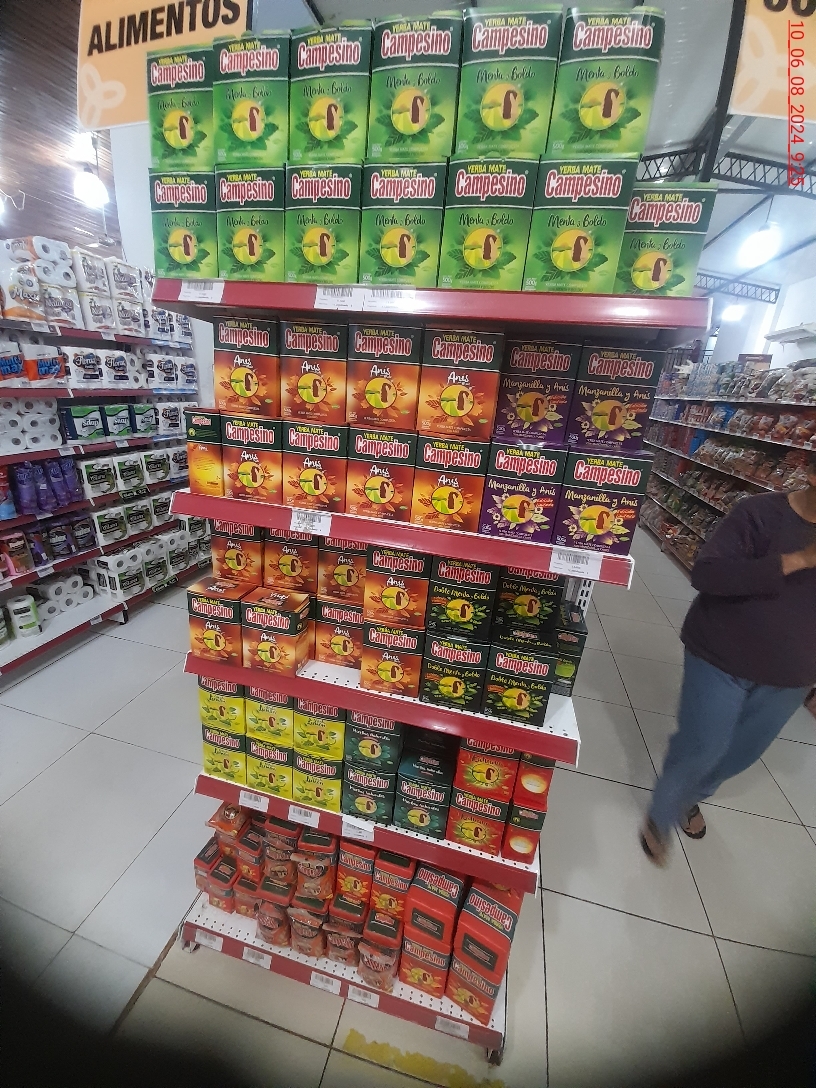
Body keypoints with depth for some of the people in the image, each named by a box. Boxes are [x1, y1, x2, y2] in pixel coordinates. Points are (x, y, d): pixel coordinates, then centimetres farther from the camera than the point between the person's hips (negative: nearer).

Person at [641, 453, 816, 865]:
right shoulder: (760, 514, -17)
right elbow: (705, 574, -28)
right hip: (722, 660, -5)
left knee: (740, 753, 20)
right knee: (700, 749, 4)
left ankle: (690, 798, 49)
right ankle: (660, 816, 32)